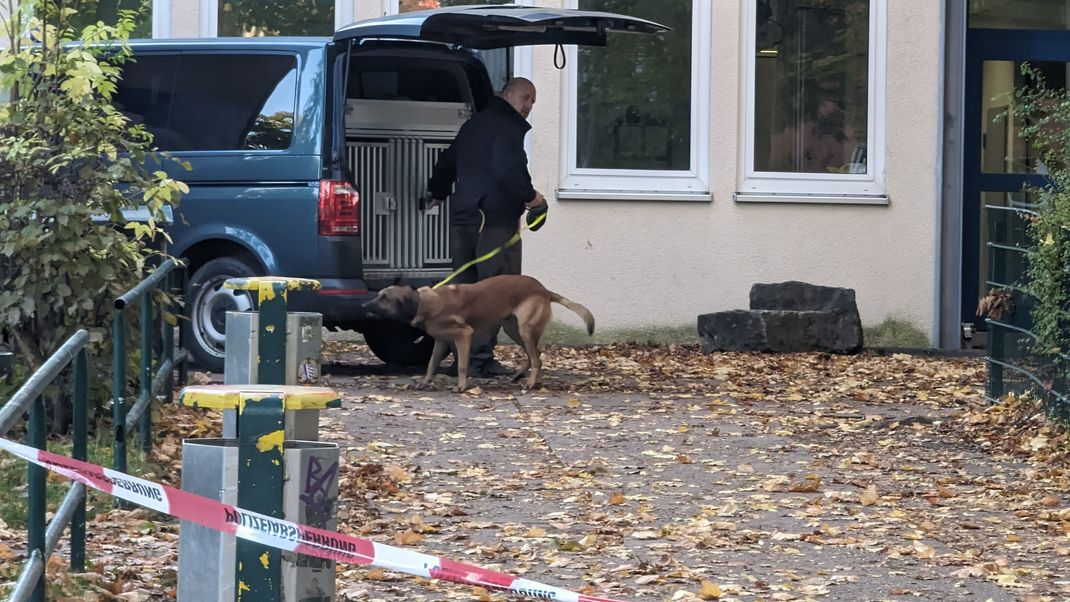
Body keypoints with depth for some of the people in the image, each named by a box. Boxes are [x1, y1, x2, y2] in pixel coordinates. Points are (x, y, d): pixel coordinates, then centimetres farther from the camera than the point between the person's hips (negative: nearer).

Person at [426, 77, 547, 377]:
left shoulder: (472, 125, 21)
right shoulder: (509, 127, -8)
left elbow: (446, 163, 33)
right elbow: (508, 169, -22)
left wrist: (437, 193, 49)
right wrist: (530, 196, -8)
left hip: (462, 217, 9)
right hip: (496, 218, -9)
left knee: (465, 286, 13)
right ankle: (480, 358, -13)